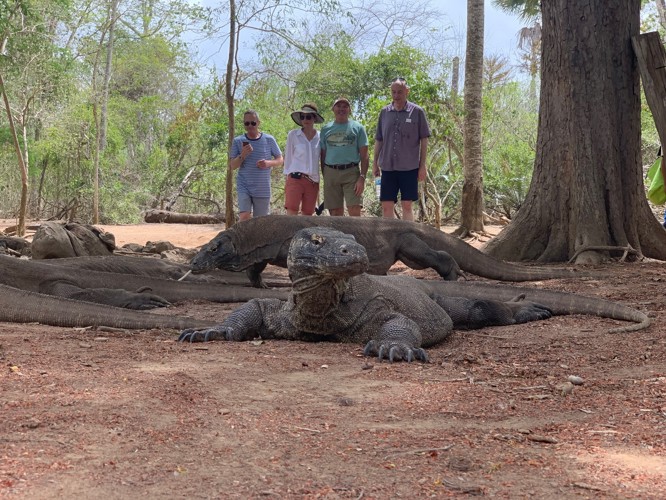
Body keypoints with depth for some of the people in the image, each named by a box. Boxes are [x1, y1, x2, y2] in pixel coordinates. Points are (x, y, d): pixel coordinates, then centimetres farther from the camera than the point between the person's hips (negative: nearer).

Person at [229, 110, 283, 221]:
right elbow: (232, 166, 3)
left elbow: (280, 160, 9)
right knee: (244, 217, -18)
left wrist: (268, 163, -12)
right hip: (244, 186, -1)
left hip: (263, 188, 1)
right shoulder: (238, 141, 4)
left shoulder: (269, 140, 3)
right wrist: (242, 156, -16)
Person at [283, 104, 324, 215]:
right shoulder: (293, 135, 5)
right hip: (295, 178, -2)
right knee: (291, 212, -14)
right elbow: (288, 156, 11)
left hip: (313, 181, 2)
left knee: (307, 214, 3)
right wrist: (288, 175, 8)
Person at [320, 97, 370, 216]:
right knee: (335, 213, 4)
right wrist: (324, 177, 7)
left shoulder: (357, 128, 6)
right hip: (331, 173, 2)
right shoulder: (326, 129, 13)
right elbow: (323, 156, 15)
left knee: (355, 211, -13)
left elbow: (364, 156, 2)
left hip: (351, 172, -2)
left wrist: (362, 177, -9)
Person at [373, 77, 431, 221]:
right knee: (386, 205, 3)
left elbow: (424, 140, 1)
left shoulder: (417, 112, 0)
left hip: (409, 167, -3)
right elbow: (378, 140, 14)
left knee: (407, 205, 1)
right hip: (388, 167, 3)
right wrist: (375, 163, 9)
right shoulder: (384, 112, 9)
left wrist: (422, 165, -3)